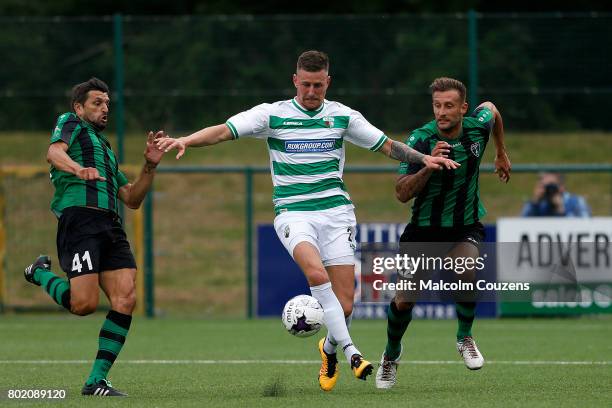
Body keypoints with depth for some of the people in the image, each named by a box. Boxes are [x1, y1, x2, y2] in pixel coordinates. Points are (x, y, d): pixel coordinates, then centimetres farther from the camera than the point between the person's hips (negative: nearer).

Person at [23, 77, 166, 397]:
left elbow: (132, 199, 31)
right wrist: (78, 169, -32)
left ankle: (96, 380, -5)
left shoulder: (104, 148, 34)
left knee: (125, 299, -10)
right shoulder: (70, 123, 12)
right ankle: (40, 274, 14)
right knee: (84, 304, -18)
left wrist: (150, 166, 17)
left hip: (110, 227, 8)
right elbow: (54, 153, -12)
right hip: (79, 218, -8)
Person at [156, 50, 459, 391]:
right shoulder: (273, 114, 1)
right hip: (293, 212, -2)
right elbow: (223, 131, -6)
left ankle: (329, 349, 28)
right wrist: (185, 141, -23)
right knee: (317, 273, -32)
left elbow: (387, 145, 14)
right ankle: (351, 351, -31)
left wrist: (423, 158, 0)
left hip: (336, 210, 2)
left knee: (345, 305, -4)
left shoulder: (343, 116, 7)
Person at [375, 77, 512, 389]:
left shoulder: (477, 127, -12)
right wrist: (429, 166, -40)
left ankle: (465, 337, -5)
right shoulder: (420, 140, -21)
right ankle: (391, 355, 32)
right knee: (404, 299, 0)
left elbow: (491, 108, 16)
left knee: (466, 271, -31)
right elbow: (402, 194, -25)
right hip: (424, 228, -1)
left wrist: (501, 154, 27)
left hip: (466, 227, 1)